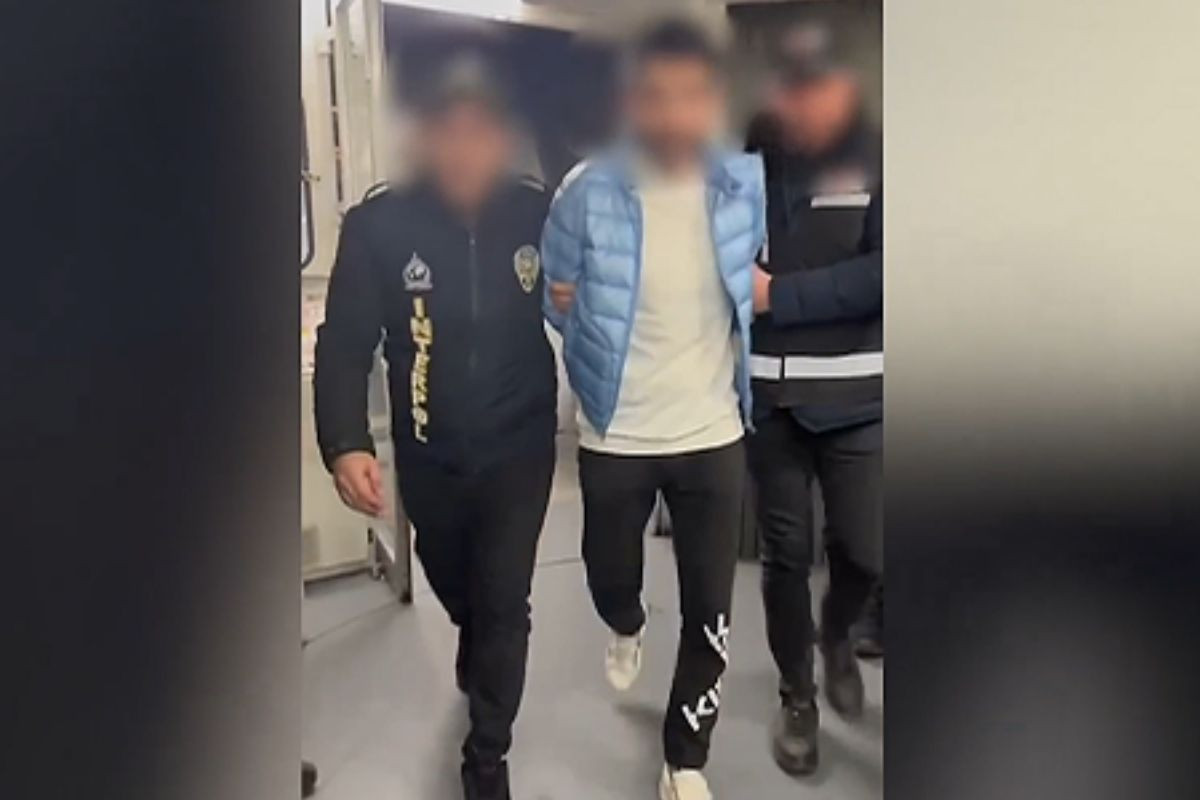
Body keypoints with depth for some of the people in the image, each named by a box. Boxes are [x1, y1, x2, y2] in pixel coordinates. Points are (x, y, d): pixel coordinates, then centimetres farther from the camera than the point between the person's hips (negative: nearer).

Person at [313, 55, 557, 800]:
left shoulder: (541, 217, -11)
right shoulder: (378, 225, -13)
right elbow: (346, 343, -10)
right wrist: (346, 443, -20)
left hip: (519, 449, -1)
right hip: (429, 456, 2)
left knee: (503, 602, 2)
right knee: (454, 587, 24)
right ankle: (479, 658, 60)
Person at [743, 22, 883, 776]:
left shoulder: (875, 159, -2)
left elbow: (881, 273, -13)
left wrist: (777, 295, -17)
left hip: (857, 399, 0)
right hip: (770, 398, 1)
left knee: (865, 550, 1)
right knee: (786, 554, 9)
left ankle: (837, 633, 37)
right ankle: (797, 696, 32)